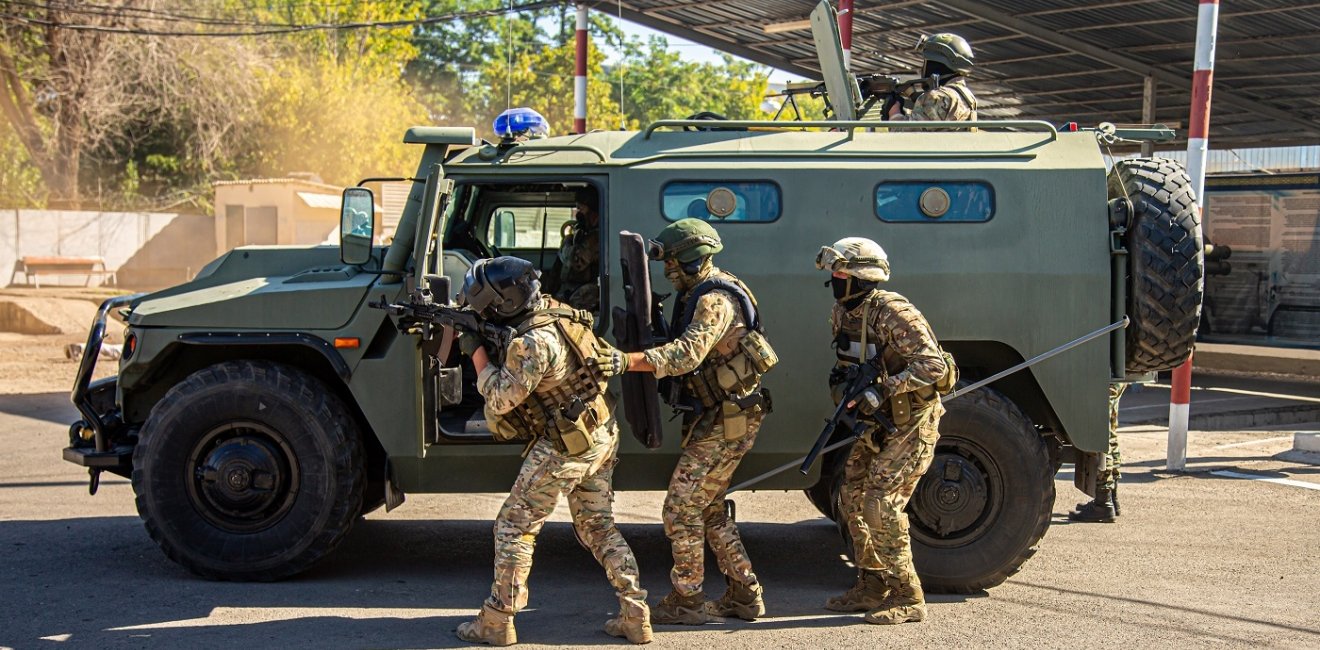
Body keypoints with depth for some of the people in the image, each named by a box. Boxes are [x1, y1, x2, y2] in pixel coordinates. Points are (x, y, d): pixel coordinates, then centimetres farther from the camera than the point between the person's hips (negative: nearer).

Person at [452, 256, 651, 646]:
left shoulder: (533, 343, -25)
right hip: (603, 439, 9)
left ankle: (496, 623, 11)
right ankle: (636, 617, 14)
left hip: (564, 449, -9)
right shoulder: (551, 309, 2)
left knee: (514, 527, 4)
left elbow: (500, 400, -19)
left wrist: (477, 352, -8)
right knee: (599, 528, 16)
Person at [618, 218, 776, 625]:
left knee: (682, 509, -4)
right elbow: (684, 353, 15)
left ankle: (686, 602, 6)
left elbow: (686, 355, -35)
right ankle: (745, 595, 23)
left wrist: (622, 360, -41)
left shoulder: (715, 300, -20)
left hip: (727, 423, -10)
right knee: (709, 509, 17)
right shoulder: (699, 295, 13)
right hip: (717, 419, 10)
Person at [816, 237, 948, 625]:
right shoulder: (842, 312, 5)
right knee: (855, 498, 10)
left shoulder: (893, 314, -22)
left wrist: (883, 389, -32)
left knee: (882, 504, -13)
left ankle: (908, 599, -3)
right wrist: (843, 383, 0)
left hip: (910, 422, -9)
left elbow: (934, 365, -28)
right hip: (875, 422, 9)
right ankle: (872, 588, 22)